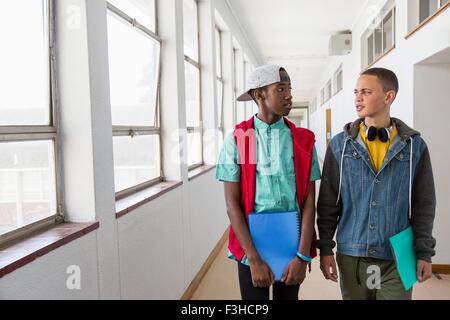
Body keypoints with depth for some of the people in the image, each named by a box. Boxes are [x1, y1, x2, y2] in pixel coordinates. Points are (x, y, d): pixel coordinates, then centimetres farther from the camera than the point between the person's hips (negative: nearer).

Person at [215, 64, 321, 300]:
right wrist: (254, 259, -12)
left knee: (288, 296, 17)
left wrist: (303, 255, -10)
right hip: (250, 246, -1)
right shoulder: (236, 140, -6)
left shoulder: (303, 141, -1)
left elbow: (309, 201, -2)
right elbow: (232, 204, -8)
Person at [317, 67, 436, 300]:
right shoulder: (340, 145, -2)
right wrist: (325, 248, -1)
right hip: (351, 256, 1)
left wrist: (424, 252, 0)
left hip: (397, 258, 0)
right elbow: (327, 202, 0)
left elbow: (423, 204, 2)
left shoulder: (414, 145, -2)